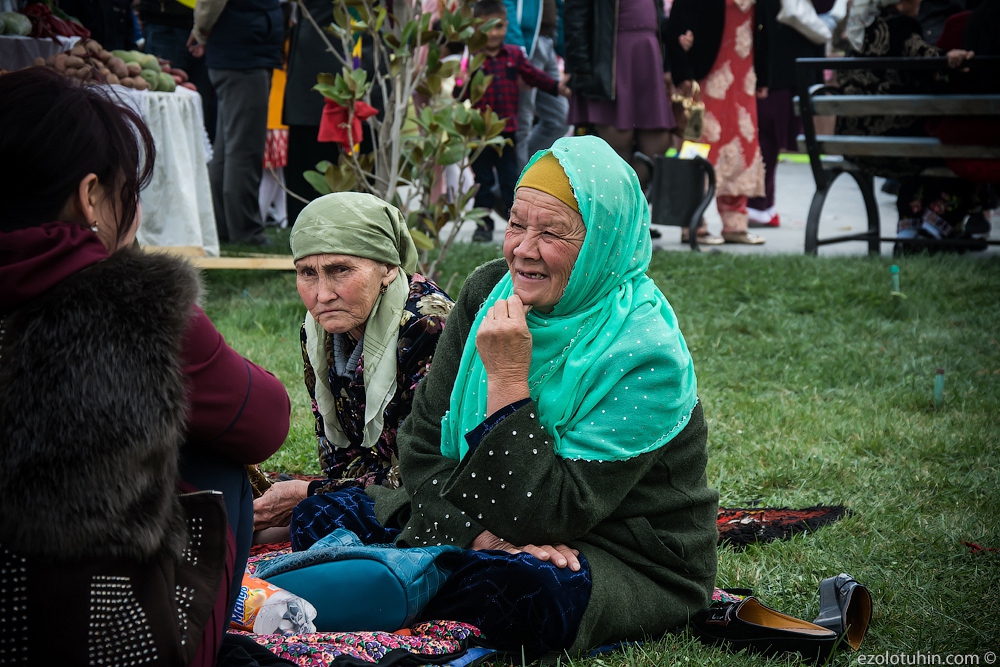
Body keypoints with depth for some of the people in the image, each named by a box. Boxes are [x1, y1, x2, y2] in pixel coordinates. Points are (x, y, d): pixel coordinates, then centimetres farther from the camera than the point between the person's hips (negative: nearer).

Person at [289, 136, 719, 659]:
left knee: (521, 588, -39)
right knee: (321, 515, -4)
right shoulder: (488, 294, -4)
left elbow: (549, 514, -27)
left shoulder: (646, 355, -23)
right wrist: (482, 534, -21)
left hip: (632, 563, -5)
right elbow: (425, 444, -4)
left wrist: (508, 381, -28)